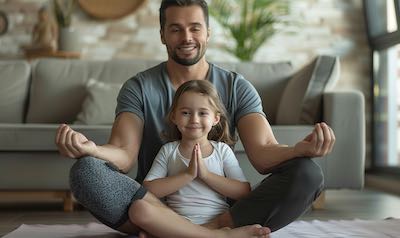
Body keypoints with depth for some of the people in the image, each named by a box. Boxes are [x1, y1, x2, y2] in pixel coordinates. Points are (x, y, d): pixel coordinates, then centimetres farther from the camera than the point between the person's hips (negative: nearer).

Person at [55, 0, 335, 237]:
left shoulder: (237, 88, 3)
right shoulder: (138, 88, 2)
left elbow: (263, 152, -9)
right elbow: (124, 154, -11)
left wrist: (301, 148, -33)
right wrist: (90, 149, -35)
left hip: (220, 208, 0)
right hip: (155, 204, 0)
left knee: (307, 173, -20)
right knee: (85, 170, -29)